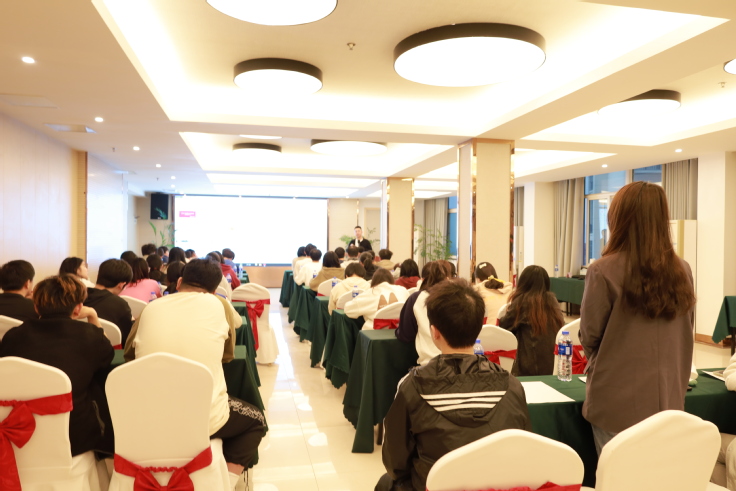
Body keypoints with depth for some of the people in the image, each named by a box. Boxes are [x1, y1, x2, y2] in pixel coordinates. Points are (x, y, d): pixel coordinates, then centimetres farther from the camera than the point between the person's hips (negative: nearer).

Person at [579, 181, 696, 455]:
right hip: (668, 401, 5)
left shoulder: (604, 271, -17)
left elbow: (589, 337, -7)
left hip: (618, 403, -5)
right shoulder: (682, 271, -1)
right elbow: (684, 338, 11)